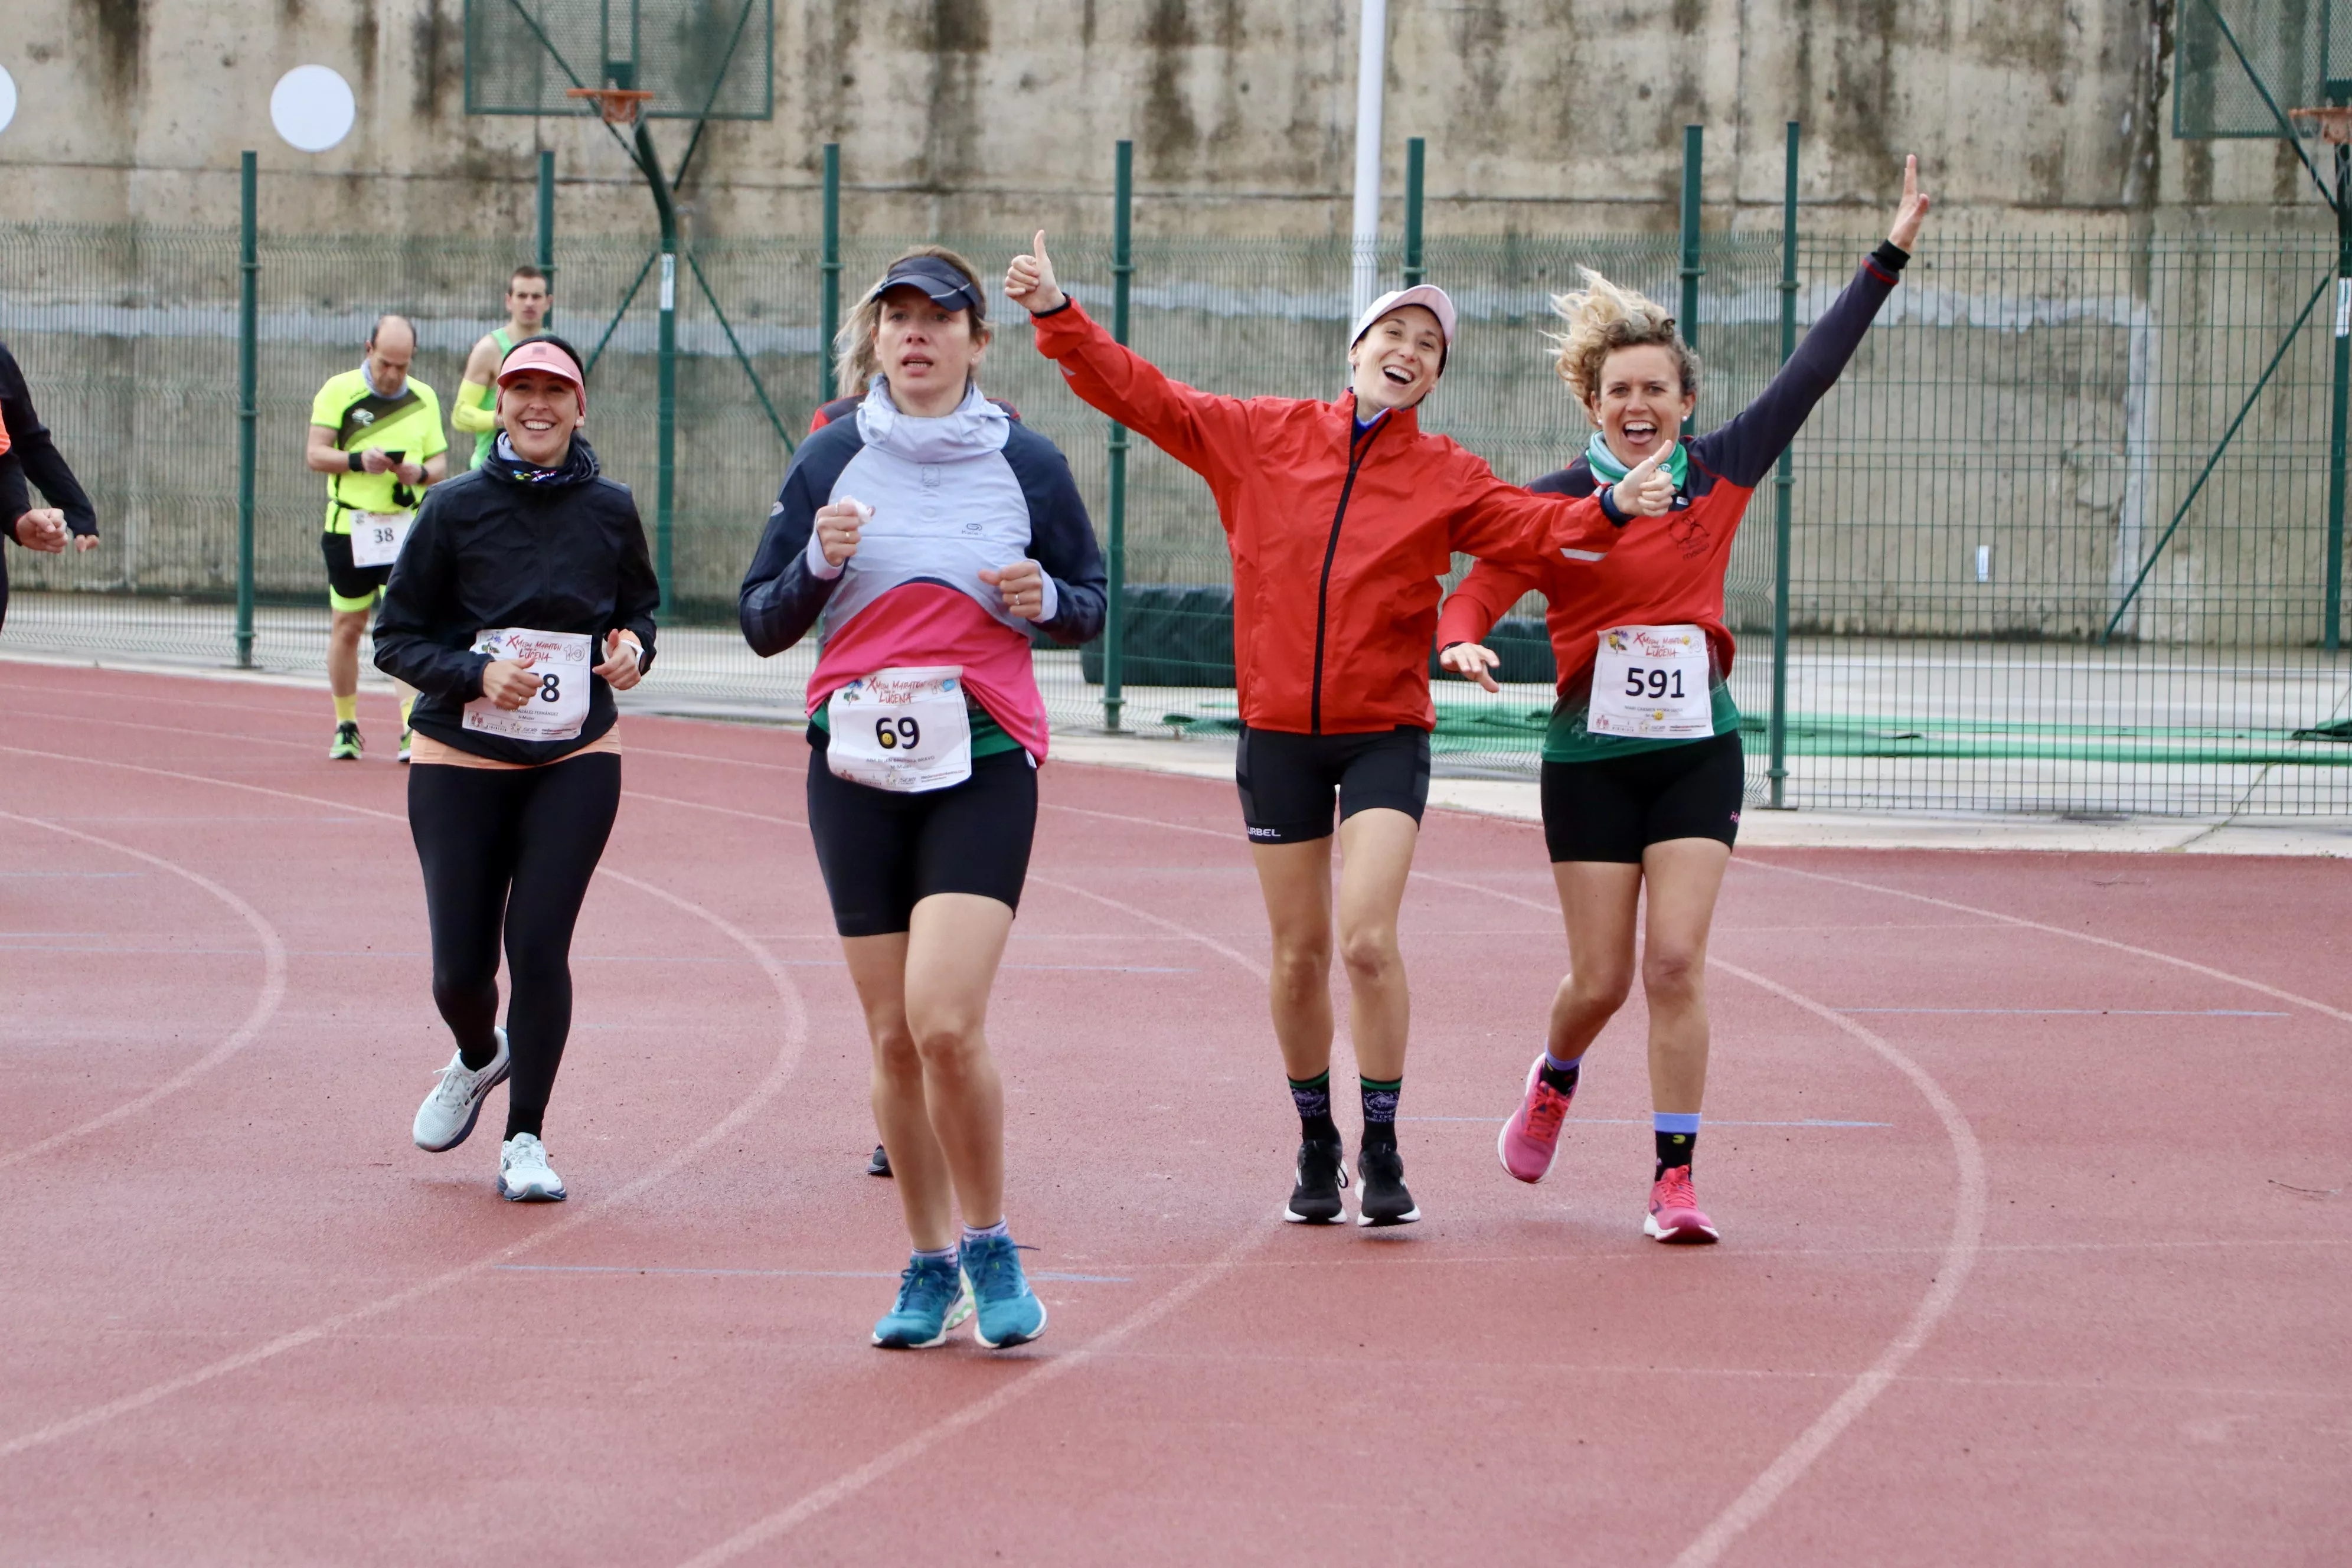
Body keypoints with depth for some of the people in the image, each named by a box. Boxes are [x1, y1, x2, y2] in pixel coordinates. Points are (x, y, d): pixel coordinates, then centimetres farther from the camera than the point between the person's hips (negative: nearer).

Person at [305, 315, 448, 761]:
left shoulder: (424, 399, 8)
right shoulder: (339, 391, 0)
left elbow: (439, 461, 10)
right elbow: (316, 455, -5)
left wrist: (421, 472, -12)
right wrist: (358, 461, -22)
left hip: (407, 528, 1)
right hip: (349, 528, -1)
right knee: (347, 628, 7)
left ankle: (411, 728, -13)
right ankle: (346, 727, 21)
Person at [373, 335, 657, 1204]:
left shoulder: (609, 509, 2)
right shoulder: (456, 508, -4)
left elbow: (642, 604, 18)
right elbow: (396, 637, -2)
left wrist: (633, 646, -5)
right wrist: (476, 674, -19)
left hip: (576, 764, 1)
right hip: (462, 765, 0)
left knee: (538, 944, -11)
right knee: (461, 965, 0)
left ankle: (526, 1139, 2)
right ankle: (478, 1058, 36)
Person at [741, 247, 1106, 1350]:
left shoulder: (1027, 465, 3)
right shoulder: (831, 461, 6)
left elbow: (1090, 607, 13)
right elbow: (763, 625, 7)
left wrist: (1046, 599, -9)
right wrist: (820, 562, -12)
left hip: (983, 761, -2)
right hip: (858, 765, 2)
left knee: (945, 1021, -17)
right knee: (893, 1037, 3)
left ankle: (990, 1246, 1)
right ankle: (929, 1265, 17)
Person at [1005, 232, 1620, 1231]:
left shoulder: (1445, 479, 1)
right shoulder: (1262, 437, 3)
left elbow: (1531, 524, -11)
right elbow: (1142, 396, 4)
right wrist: (1056, 315, -3)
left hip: (1385, 734, -2)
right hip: (1279, 729, 2)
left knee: (1369, 941, -16)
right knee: (1300, 955, 7)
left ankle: (1382, 1149, -4)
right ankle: (1316, 1143, 24)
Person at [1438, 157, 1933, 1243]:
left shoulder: (1719, 475, 2)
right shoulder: (1556, 502, -5)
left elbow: (1812, 372, 2)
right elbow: (1474, 595, -9)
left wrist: (1890, 255, -1)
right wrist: (1463, 644, -33)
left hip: (1697, 753, 1)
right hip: (1592, 756, -1)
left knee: (1675, 961, -10)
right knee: (1602, 979, 3)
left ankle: (1675, 1177, -4)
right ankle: (1553, 1083, 37)